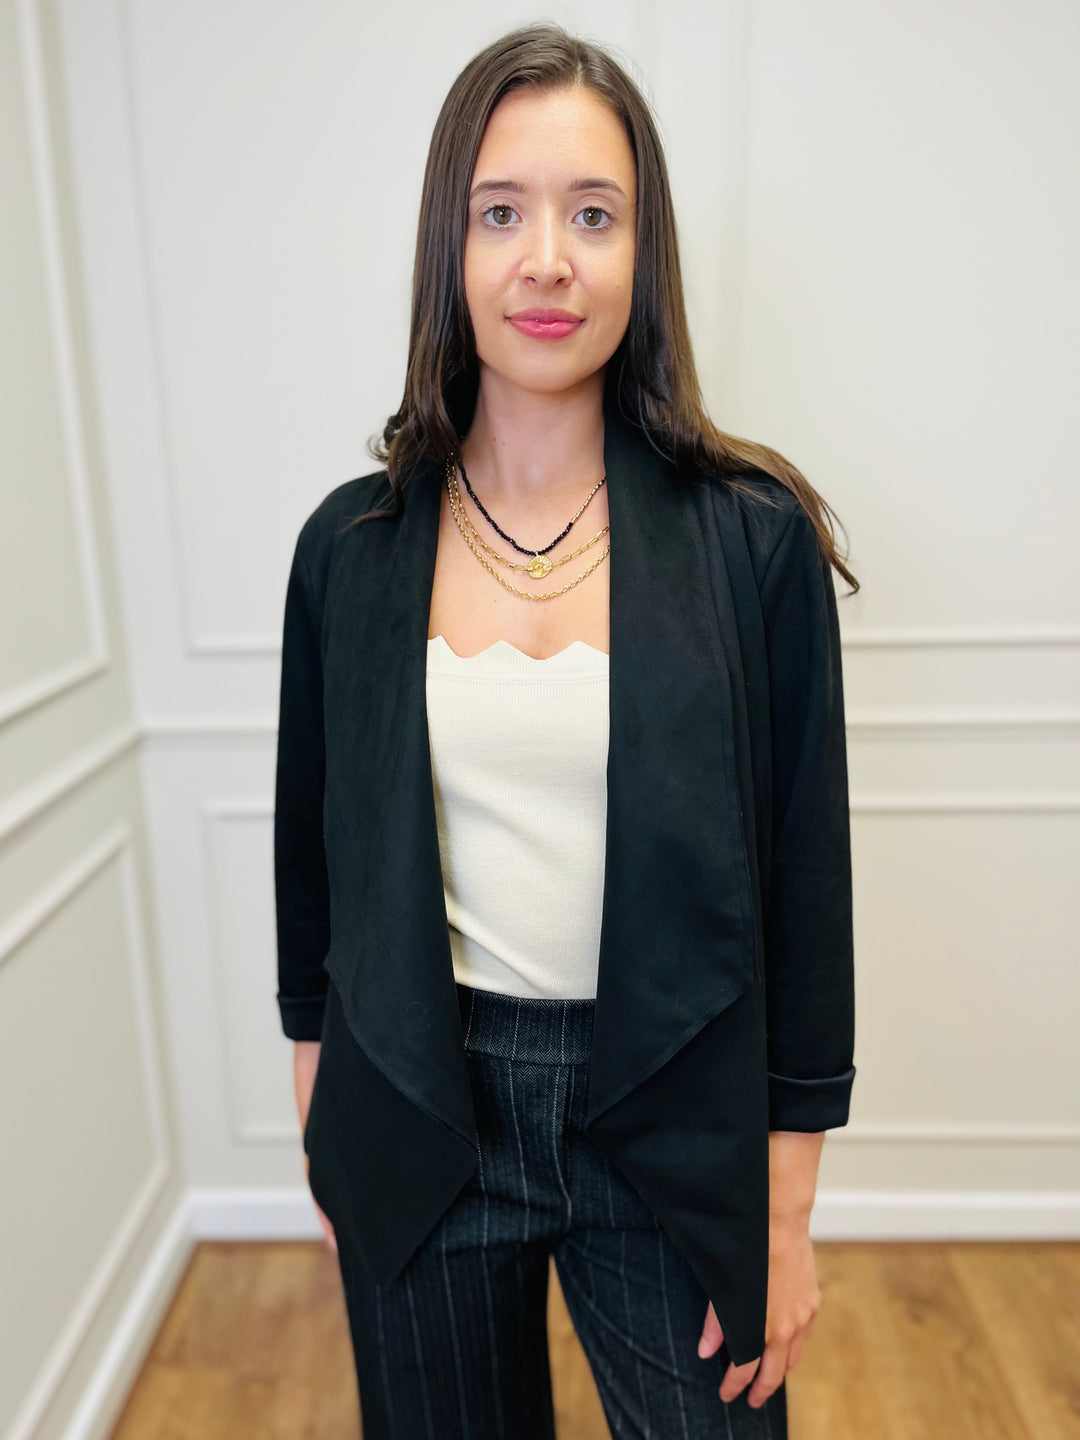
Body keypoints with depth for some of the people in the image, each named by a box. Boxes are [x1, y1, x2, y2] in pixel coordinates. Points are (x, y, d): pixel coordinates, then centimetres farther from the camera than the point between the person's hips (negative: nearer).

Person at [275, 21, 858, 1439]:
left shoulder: (754, 536, -10)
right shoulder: (351, 545, -4)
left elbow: (804, 879, -6)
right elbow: (312, 852, 5)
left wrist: (787, 1216, -3)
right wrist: (321, 1125, 11)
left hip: (669, 1121, -1)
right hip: (420, 1119, 2)